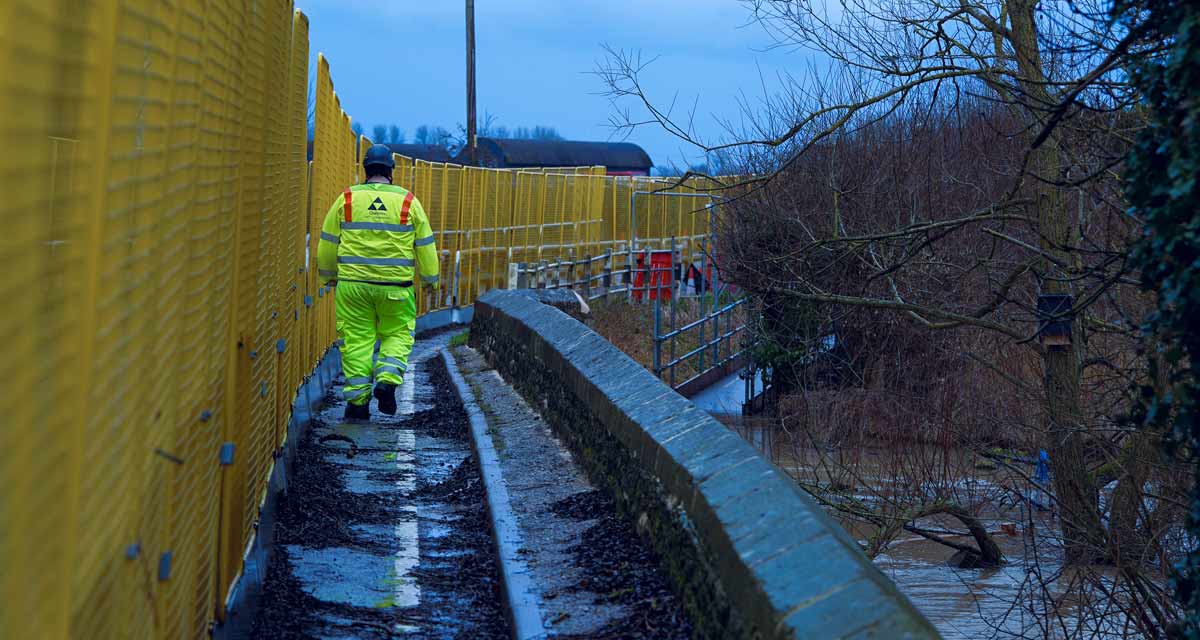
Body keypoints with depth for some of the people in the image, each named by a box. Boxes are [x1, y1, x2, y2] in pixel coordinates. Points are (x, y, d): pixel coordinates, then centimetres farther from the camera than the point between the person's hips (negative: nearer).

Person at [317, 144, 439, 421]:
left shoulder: (347, 199, 3)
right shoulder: (408, 201, 2)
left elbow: (328, 243, 10)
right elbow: (425, 245, 7)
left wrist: (329, 274, 25)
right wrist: (430, 278, 19)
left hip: (353, 282, 1)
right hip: (395, 284, -1)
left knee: (357, 339, 6)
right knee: (397, 334, 14)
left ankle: (357, 400, 5)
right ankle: (387, 380, -8)